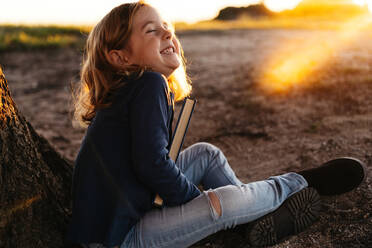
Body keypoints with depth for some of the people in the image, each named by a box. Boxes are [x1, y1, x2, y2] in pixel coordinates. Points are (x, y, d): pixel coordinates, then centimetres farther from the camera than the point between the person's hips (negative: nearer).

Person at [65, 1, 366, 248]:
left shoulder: (130, 90, 9)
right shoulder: (151, 85, -20)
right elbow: (151, 164, -27)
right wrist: (199, 200, -11)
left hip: (133, 209, 10)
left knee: (205, 153, 12)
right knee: (224, 204, -20)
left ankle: (257, 216, 13)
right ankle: (302, 182, 6)